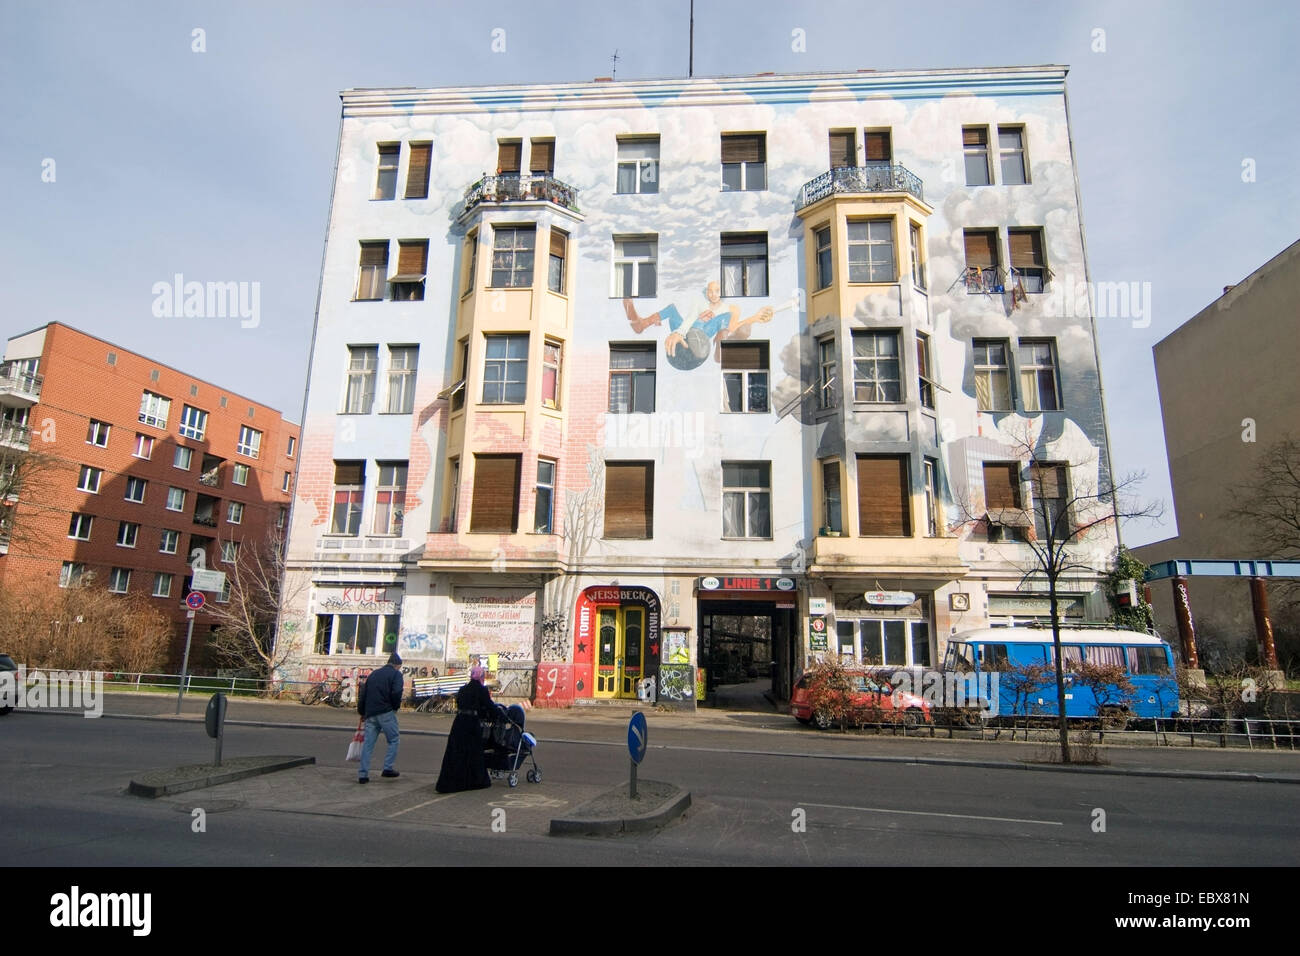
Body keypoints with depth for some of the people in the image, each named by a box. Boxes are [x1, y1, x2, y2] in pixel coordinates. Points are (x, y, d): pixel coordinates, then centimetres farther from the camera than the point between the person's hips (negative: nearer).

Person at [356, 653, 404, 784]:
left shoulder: (373, 674, 19)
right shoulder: (396, 674, 0)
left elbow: (362, 694, 18)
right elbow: (396, 693, -15)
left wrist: (362, 712, 25)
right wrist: (396, 707, 1)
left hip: (370, 714, 6)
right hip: (386, 713, -6)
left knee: (368, 743, 7)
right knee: (393, 740, 8)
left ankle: (362, 774, 5)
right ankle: (388, 768, 3)